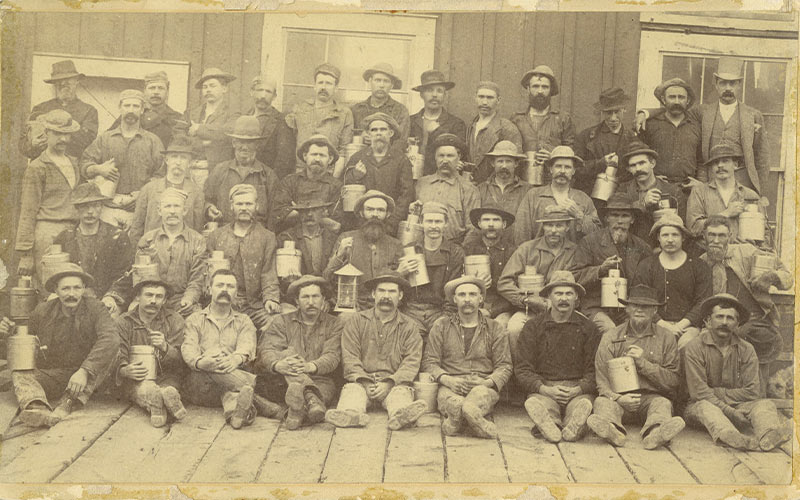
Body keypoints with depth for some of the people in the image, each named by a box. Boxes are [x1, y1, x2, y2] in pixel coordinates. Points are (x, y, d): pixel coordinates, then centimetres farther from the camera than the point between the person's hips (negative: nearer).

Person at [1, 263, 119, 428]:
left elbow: (111, 339, -27)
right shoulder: (42, 312, -1)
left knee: (106, 355, -27)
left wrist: (84, 371, -38)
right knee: (19, 374, -22)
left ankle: (66, 406, -40)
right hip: (48, 376, 2)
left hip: (85, 379, -2)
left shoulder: (94, 308, -10)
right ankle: (37, 408, -51)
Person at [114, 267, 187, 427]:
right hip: (134, 380, -1)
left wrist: (165, 347, -20)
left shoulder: (174, 320, 10)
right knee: (145, 388, -37)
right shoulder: (124, 322, 9)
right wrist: (125, 370, -24)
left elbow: (180, 362, 3)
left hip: (166, 377, 1)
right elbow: (118, 360, 2)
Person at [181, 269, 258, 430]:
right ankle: (253, 386, -42)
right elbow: (188, 349, -1)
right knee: (212, 359, -31)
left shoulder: (244, 321, 21)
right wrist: (200, 362, -26)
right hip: (199, 386, 0)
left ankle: (234, 411, -57)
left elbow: (247, 347, -1)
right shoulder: (195, 320, 18)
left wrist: (237, 359, -27)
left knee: (230, 367, -34)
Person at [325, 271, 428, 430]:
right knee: (352, 390, -32)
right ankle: (351, 414, -63)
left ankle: (400, 415, -64)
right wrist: (366, 384, -13)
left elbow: (412, 362, 2)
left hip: (394, 383, 0)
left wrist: (389, 383, -16)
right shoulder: (355, 321, 14)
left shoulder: (410, 326, 14)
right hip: (361, 381, 0)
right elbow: (350, 358, 5)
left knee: (401, 392, -32)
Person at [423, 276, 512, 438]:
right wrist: (447, 380, -10)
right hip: (451, 384, 0)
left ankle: (454, 420, -56)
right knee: (446, 395, -40)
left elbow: (504, 366, 12)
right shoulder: (441, 326, 16)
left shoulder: (494, 328, 17)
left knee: (481, 393, -40)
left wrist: (488, 382, -10)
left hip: (483, 385, 0)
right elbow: (429, 362, 11)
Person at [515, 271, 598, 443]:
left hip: (578, 391, 0)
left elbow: (594, 370, 8)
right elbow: (522, 370, 5)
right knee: (533, 403, -34)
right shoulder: (533, 327, 10)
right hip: (543, 389, 0)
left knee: (584, 404, -34)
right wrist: (545, 389, -12)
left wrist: (578, 389, -12)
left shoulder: (588, 328, 11)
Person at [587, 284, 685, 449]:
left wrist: (643, 363, -10)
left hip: (652, 396, 0)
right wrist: (618, 398, -18)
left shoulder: (666, 337, 9)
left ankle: (655, 432, -63)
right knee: (602, 401, -29)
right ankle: (613, 429, -61)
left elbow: (673, 380, 4)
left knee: (663, 403, -30)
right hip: (618, 396, 0)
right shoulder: (610, 338, 7)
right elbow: (602, 381, 3)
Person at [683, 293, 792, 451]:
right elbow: (699, 392, -14)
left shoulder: (746, 350, 5)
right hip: (699, 407, -3)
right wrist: (730, 412, -23)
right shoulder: (694, 348, -6)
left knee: (766, 404, -21)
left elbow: (751, 392, -2)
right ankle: (735, 439, -66)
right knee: (705, 407, -35)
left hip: (737, 406, 3)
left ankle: (768, 437, -56)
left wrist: (716, 392, -10)